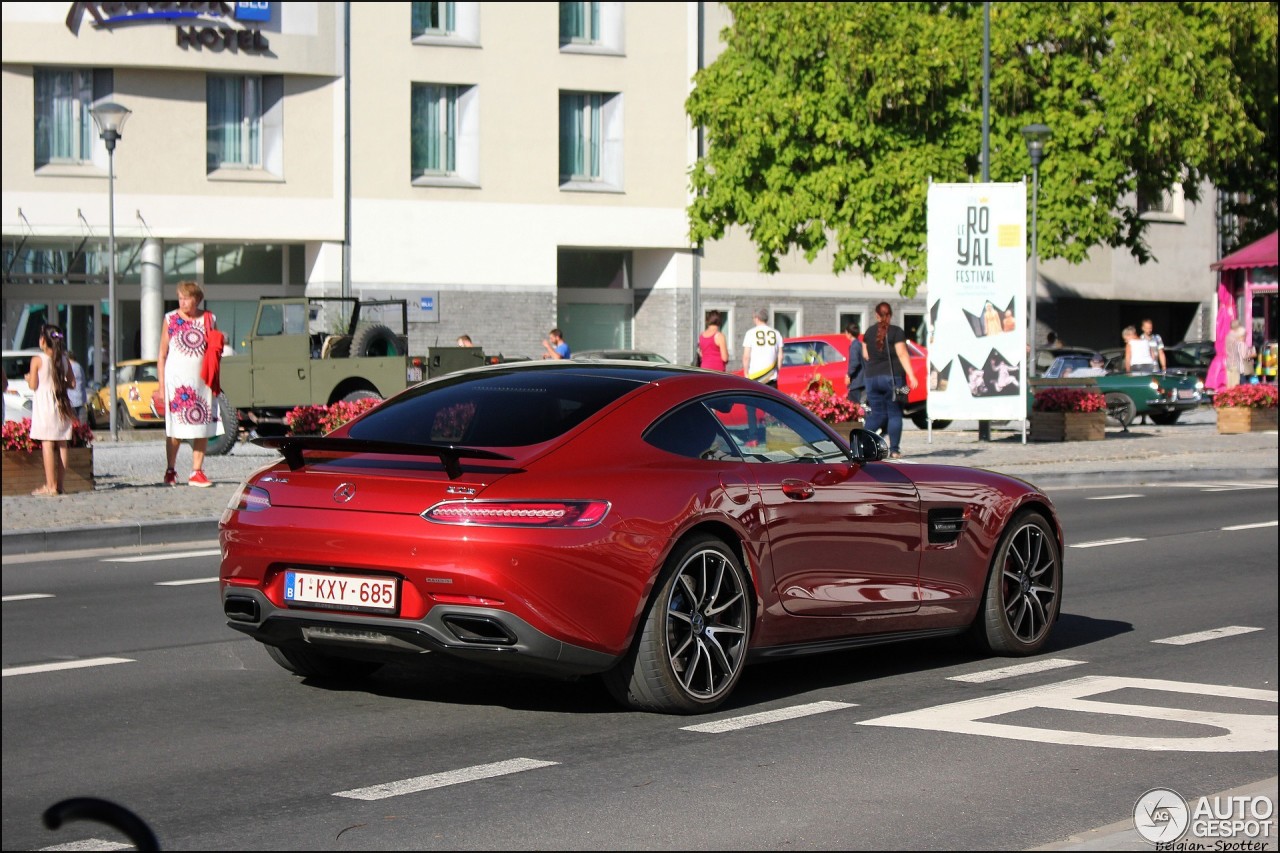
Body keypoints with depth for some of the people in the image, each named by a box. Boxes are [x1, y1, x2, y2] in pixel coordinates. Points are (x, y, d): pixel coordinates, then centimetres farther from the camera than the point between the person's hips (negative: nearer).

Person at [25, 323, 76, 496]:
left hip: (44, 405, -5)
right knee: (61, 445, 7)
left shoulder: (38, 360, -8)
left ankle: (50, 486, -9)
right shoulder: (64, 360, 5)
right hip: (61, 406, 5)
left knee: (47, 444, -6)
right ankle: (59, 484, 9)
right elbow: (72, 384, 7)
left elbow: (33, 385, -9)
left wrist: (28, 378, 12)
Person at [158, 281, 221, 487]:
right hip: (176, 381, -2)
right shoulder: (171, 319, 2)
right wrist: (161, 385, -4)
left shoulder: (209, 319, 7)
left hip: (202, 381, 2)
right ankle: (170, 471, 8)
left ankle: (197, 472, 6)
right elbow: (162, 355, 3)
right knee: (174, 429, -2)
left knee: (203, 427, 1)